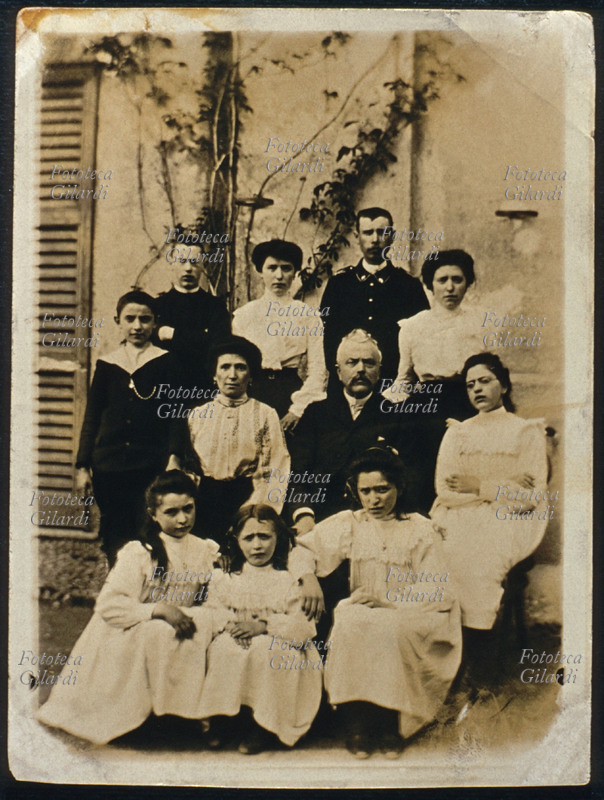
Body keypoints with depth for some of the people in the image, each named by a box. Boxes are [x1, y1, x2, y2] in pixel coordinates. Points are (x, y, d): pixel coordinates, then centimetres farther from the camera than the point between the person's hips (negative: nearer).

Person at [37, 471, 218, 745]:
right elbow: (108, 604, -19)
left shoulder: (206, 551, 3)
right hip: (129, 640, -4)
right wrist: (158, 609, -28)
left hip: (178, 635, 4)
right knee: (157, 632, -34)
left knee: (206, 619, -24)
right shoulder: (139, 553, -12)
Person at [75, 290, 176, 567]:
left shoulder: (165, 362, 1)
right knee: (115, 541, 8)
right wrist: (82, 466, 7)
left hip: (152, 464, -2)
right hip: (109, 464, 3)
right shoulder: (106, 364, 8)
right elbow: (91, 419, 12)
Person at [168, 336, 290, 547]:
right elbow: (176, 461, 14)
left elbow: (276, 471, 1)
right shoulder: (196, 415, 15)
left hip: (248, 501, -1)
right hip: (202, 504, 1)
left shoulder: (266, 415, 9)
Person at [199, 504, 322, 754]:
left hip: (273, 643, -2)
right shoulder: (226, 579, 17)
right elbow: (213, 609, 3)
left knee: (266, 650, -34)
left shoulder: (287, 581, 6)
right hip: (233, 642, 2)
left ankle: (260, 727, -17)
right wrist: (229, 624, -19)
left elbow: (302, 626, -7)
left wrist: (263, 626, -20)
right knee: (222, 649, -30)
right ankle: (219, 721, -13)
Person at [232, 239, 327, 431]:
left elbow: (317, 370, -1)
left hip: (291, 391, -1)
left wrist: (297, 408, -10)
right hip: (252, 392, 1)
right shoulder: (243, 315, 9)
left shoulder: (308, 315, 5)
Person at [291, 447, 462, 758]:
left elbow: (438, 591, -1)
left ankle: (390, 724, -17)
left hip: (407, 617, -1)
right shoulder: (349, 524, 12)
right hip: (360, 613, 2)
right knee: (350, 624, -33)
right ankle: (357, 723, -20)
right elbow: (303, 548, 11)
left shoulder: (420, 529, 6)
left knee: (389, 629, -35)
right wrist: (307, 577, -11)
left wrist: (388, 599, -14)